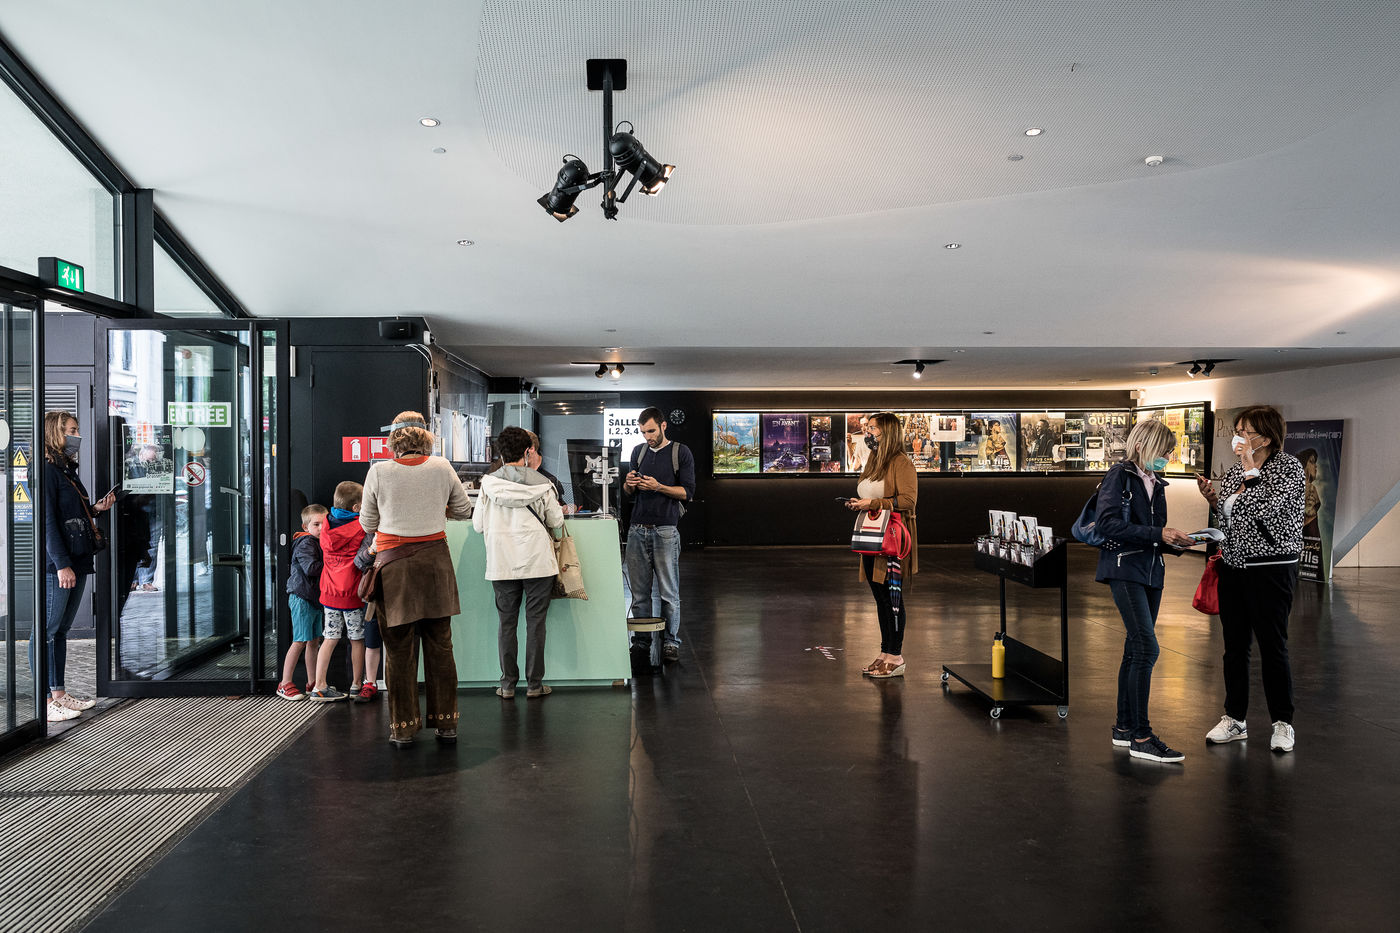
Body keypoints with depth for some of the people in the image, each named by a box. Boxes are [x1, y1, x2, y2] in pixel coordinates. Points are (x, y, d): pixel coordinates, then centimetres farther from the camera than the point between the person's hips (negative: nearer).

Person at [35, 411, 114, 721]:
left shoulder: (67, 470, 17)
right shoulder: (47, 471, -11)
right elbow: (47, 521, -17)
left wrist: (96, 508, 7)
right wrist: (62, 564, -20)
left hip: (76, 562, 9)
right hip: (56, 565, -9)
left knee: (61, 629, 14)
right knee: (47, 630, -3)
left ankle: (59, 693, 21)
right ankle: (45, 700, 2)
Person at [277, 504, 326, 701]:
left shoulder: (320, 542, 17)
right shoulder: (305, 543, -12)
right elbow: (310, 568, -24)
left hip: (315, 598, 9)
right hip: (302, 598, -9)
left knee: (314, 641, 12)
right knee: (300, 641, -7)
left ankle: (313, 682, 20)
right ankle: (285, 684, 0)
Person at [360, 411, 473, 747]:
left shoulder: (379, 471, -4)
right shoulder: (441, 467, 0)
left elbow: (367, 524, 6)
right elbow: (463, 510, 12)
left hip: (394, 566, -2)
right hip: (435, 561, 2)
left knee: (399, 650, 5)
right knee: (440, 646, 9)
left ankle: (403, 727, 10)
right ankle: (445, 722, 16)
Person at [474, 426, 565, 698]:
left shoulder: (488, 483, -2)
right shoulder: (541, 482, -5)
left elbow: (478, 524, 3)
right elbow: (556, 520, 0)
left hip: (502, 563, 2)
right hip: (537, 562, -1)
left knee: (507, 623, 10)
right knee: (535, 623, 5)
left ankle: (508, 684, 13)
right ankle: (534, 683, 9)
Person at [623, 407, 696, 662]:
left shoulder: (681, 453, 2)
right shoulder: (639, 451, 16)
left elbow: (687, 492, -2)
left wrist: (658, 487, -15)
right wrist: (629, 484, -3)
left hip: (665, 530, -4)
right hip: (637, 529, 4)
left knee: (669, 591, -1)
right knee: (639, 590, 3)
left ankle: (670, 641, 8)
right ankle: (641, 642, 10)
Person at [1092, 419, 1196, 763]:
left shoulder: (1156, 483, 18)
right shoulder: (1119, 475, -6)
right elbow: (1107, 523, -18)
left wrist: (1173, 542, 4)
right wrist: (1158, 534, -20)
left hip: (1151, 572, 8)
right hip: (1125, 570, -8)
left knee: (1136, 650, 11)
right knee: (1147, 648, -15)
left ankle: (1124, 727, 19)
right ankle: (1140, 736, -11)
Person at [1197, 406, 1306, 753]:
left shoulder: (1289, 467, -9)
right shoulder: (1233, 471, 10)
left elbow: (1267, 510, -23)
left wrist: (1251, 470, -17)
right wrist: (1212, 499, 0)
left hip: (1271, 568, -6)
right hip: (1233, 566, 6)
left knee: (1273, 646, 0)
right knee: (1234, 645, 10)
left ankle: (1283, 724, 14)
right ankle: (1235, 719, 20)